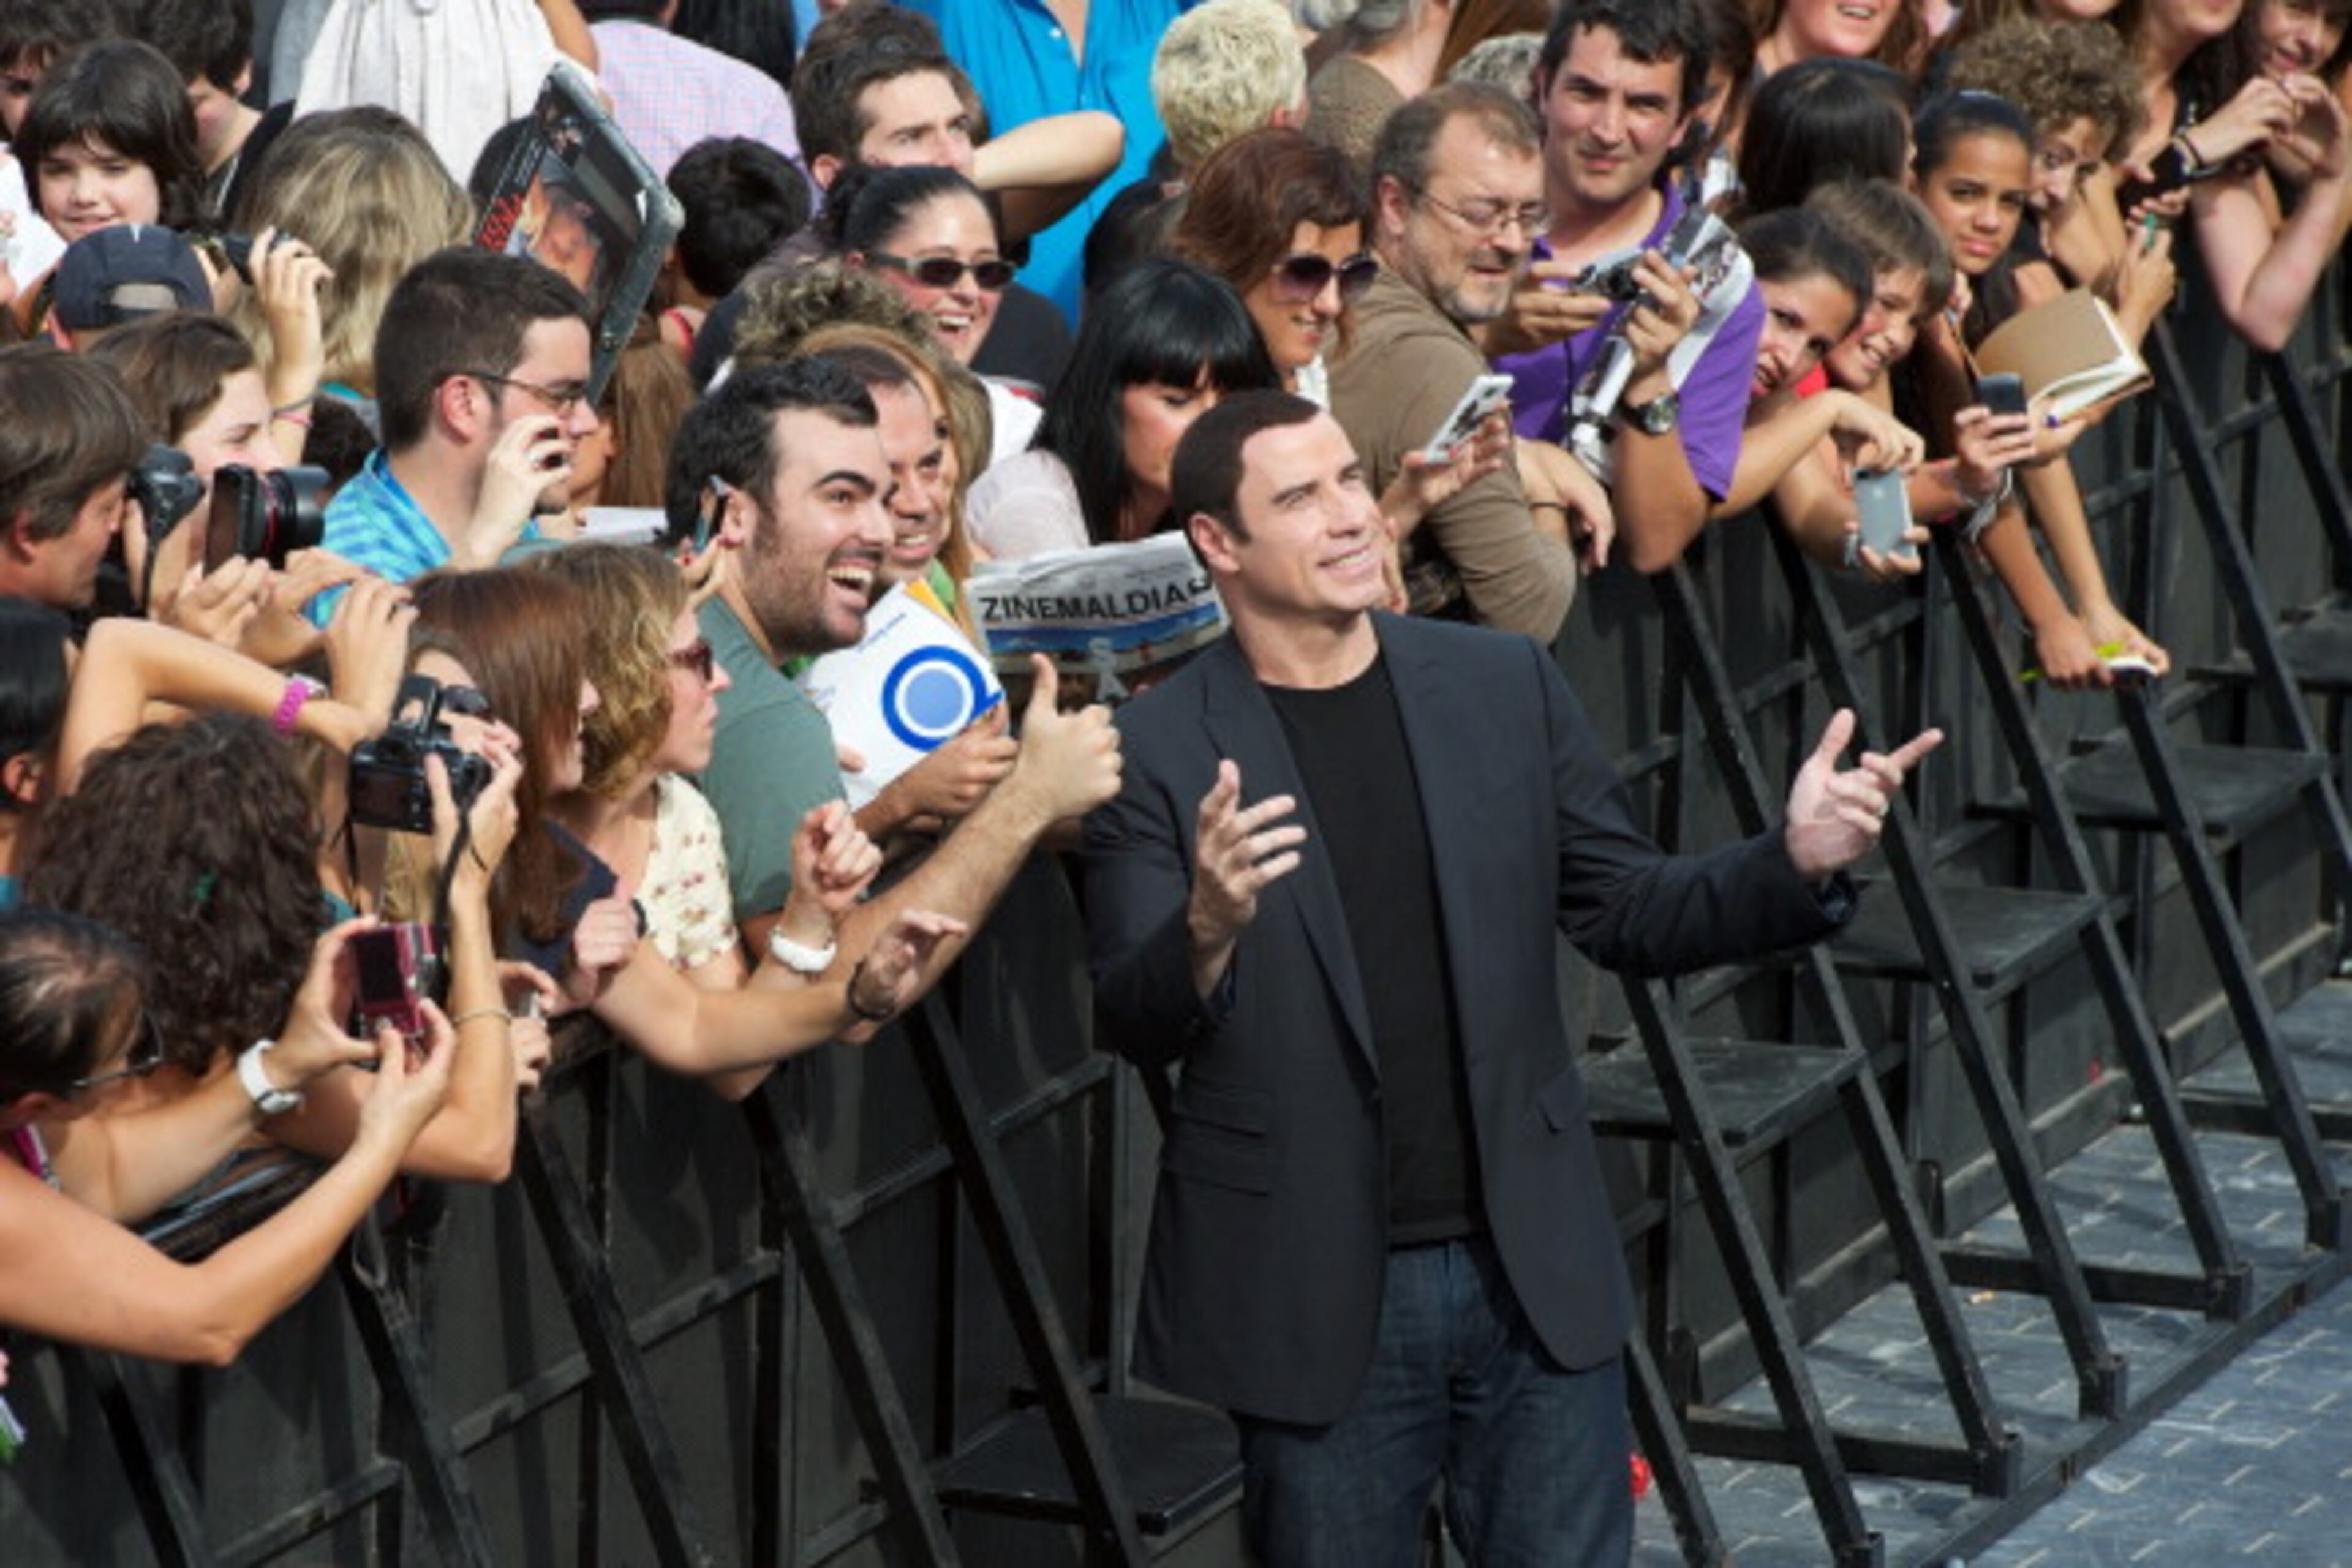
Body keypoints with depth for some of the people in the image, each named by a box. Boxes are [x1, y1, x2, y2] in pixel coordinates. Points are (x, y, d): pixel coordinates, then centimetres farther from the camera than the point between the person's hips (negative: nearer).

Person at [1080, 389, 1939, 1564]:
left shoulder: (1505, 686, 6)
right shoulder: (1159, 751, -6)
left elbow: (1628, 915, 9)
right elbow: (1130, 1024, -10)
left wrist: (1793, 863, -9)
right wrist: (1209, 928, -32)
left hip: (1536, 1275, 3)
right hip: (1316, 1296, -3)